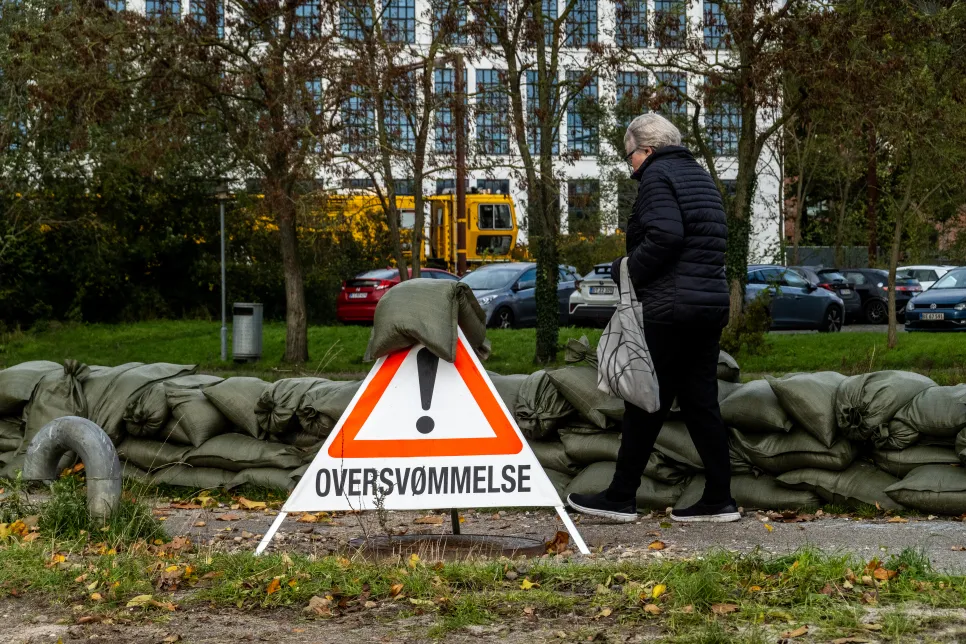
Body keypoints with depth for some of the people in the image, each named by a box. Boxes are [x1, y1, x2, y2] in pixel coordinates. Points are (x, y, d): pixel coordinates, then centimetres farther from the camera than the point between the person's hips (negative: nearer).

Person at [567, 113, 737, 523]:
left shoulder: (656, 175, -7)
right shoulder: (700, 177, 19)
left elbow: (665, 236, -23)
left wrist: (627, 270, -10)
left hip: (668, 308, -9)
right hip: (711, 303, 9)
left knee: (645, 404, -1)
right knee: (701, 401, 10)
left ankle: (620, 498, 8)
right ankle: (719, 500, 10)